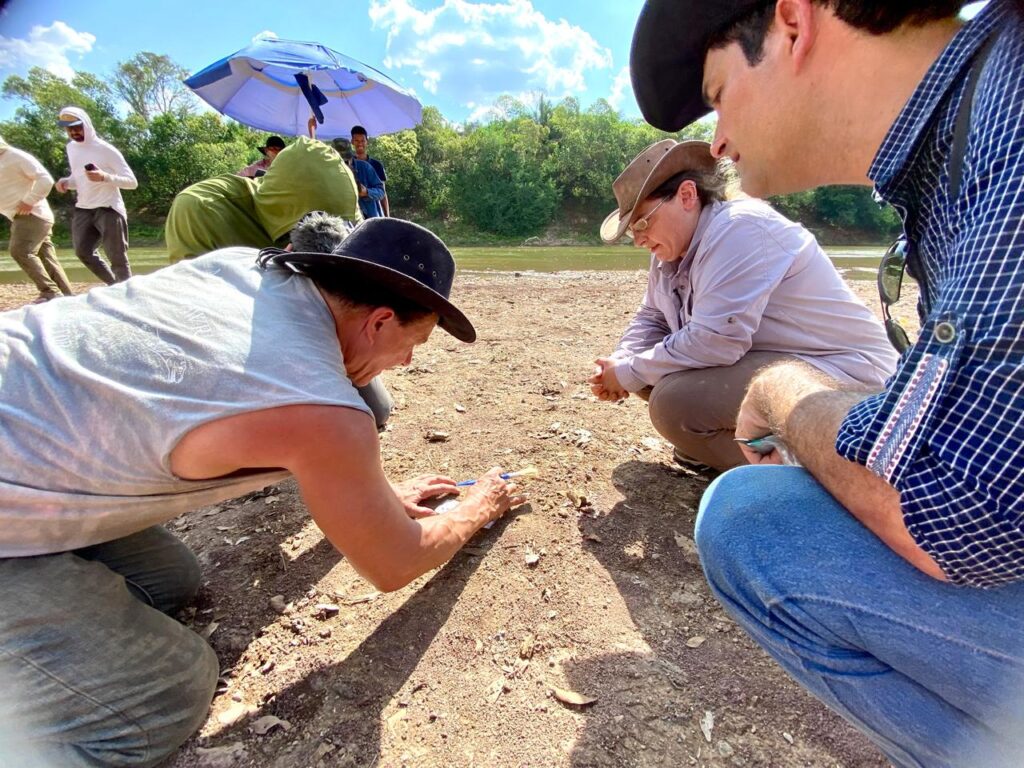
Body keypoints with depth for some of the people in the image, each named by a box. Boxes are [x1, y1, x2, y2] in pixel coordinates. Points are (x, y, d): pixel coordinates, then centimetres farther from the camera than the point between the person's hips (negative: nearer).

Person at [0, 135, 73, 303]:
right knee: (46, 257, 2)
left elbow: (46, 179, -15)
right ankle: (66, 297, 0)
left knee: (20, 251, -19)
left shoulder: (16, 156, -4)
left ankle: (51, 292, -22)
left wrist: (29, 201, -18)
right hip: (22, 217, 9)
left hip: (32, 215, -9)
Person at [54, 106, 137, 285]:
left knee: (118, 259, -6)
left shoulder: (106, 150, -10)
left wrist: (104, 177, -30)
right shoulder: (71, 148, 12)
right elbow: (78, 178, 23)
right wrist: (66, 182, 0)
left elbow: (132, 182, -14)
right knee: (83, 252, 9)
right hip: (83, 210, 8)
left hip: (109, 210, -8)